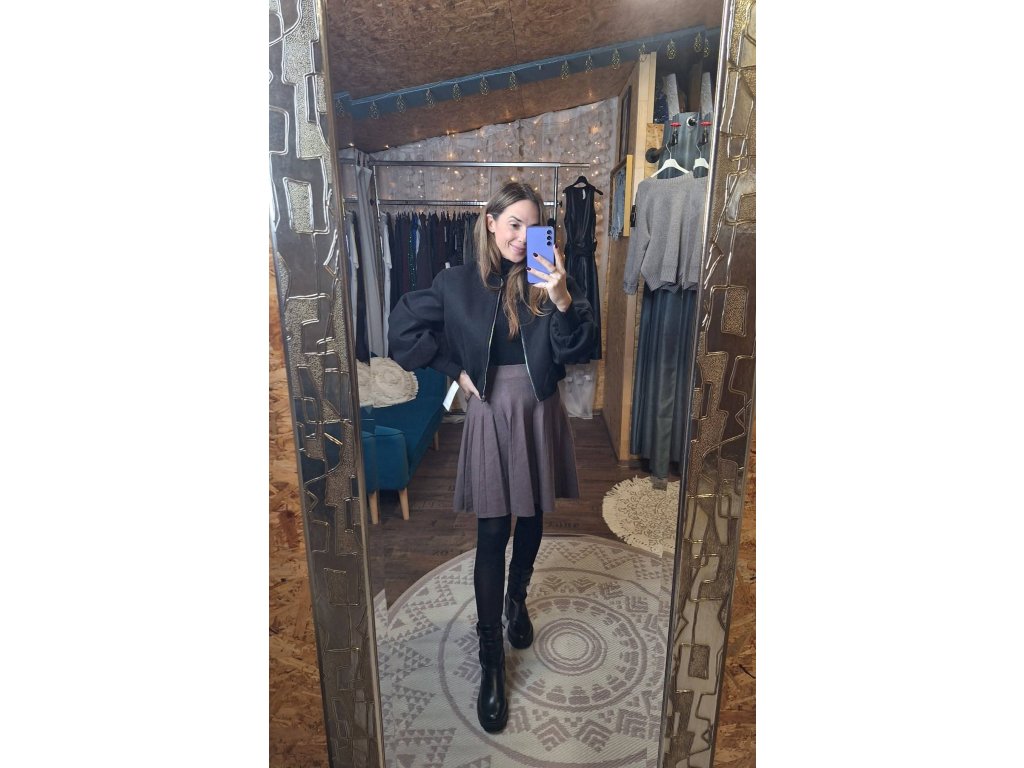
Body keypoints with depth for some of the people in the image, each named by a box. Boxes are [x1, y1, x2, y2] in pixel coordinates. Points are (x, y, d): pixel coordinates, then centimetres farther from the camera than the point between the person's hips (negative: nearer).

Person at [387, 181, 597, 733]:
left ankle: (517, 601, 46)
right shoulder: (458, 282, -4)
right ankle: (491, 661, 17)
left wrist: (563, 300, -27)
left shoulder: (548, 279, -3)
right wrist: (454, 370, -3)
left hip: (539, 412, 2)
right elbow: (403, 330, 3)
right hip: (490, 414, -2)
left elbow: (577, 350, -10)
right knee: (492, 534, 2)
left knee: (532, 520, 17)